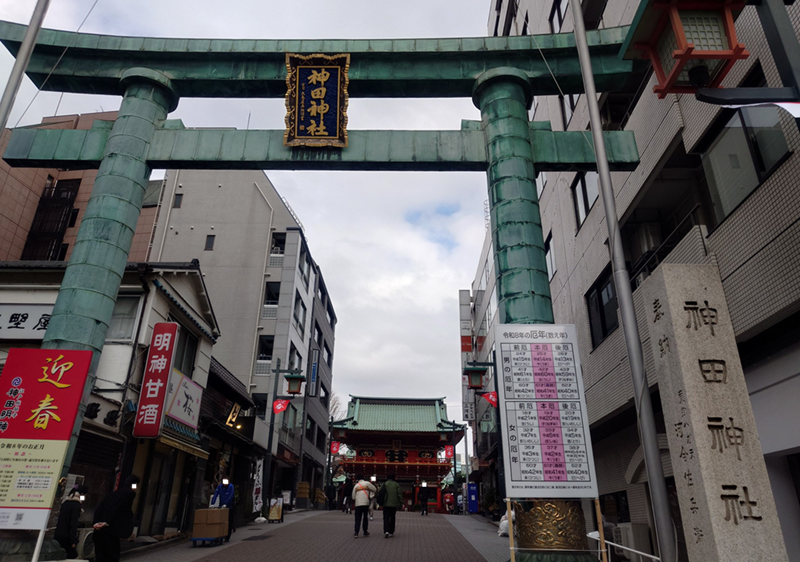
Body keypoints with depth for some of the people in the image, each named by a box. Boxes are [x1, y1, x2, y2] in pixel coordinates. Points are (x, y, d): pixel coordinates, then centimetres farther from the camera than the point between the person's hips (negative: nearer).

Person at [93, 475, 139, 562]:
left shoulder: (116, 493, 20)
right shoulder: (130, 493, -4)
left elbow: (100, 506, 12)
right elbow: (119, 508, -15)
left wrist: (97, 522, 2)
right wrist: (107, 522, -12)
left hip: (99, 530, 8)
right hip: (110, 531, -8)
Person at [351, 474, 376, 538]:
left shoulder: (356, 485, 9)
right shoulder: (367, 483, 3)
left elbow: (353, 496, 10)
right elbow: (375, 490, 3)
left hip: (357, 504, 1)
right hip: (366, 503, -1)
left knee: (357, 519, 5)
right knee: (366, 517, 13)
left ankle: (356, 533, -4)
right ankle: (365, 532, 18)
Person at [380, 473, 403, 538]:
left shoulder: (385, 484, -4)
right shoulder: (396, 485, 0)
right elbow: (400, 494, -1)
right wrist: (401, 503, 4)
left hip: (386, 504, -1)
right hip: (394, 504, 1)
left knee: (386, 518, 0)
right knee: (392, 518, 13)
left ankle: (386, 531, -18)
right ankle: (391, 532, 17)